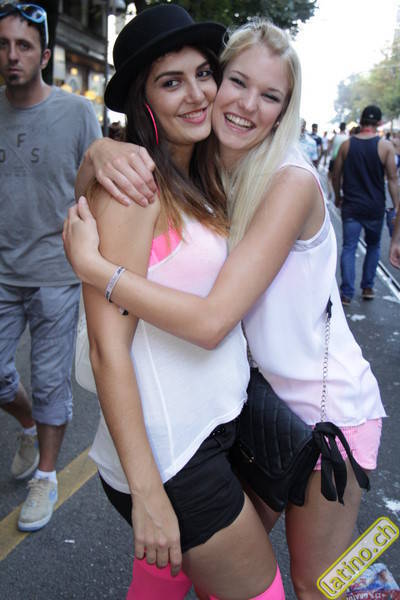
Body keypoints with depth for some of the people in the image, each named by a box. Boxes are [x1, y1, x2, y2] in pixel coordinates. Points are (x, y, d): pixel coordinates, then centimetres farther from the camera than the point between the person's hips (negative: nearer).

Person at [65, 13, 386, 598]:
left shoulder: (292, 181, -25)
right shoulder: (202, 171, -5)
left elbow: (210, 321, -33)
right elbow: (87, 195, -3)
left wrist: (88, 262, -30)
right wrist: (101, 150, -26)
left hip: (327, 407, -6)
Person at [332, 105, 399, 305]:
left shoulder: (346, 144, -1)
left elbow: (337, 175, 4)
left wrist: (338, 197, 19)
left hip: (351, 206, 0)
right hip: (375, 207, 0)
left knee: (349, 248, 3)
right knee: (373, 246, 19)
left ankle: (346, 293, -2)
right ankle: (367, 287, 22)